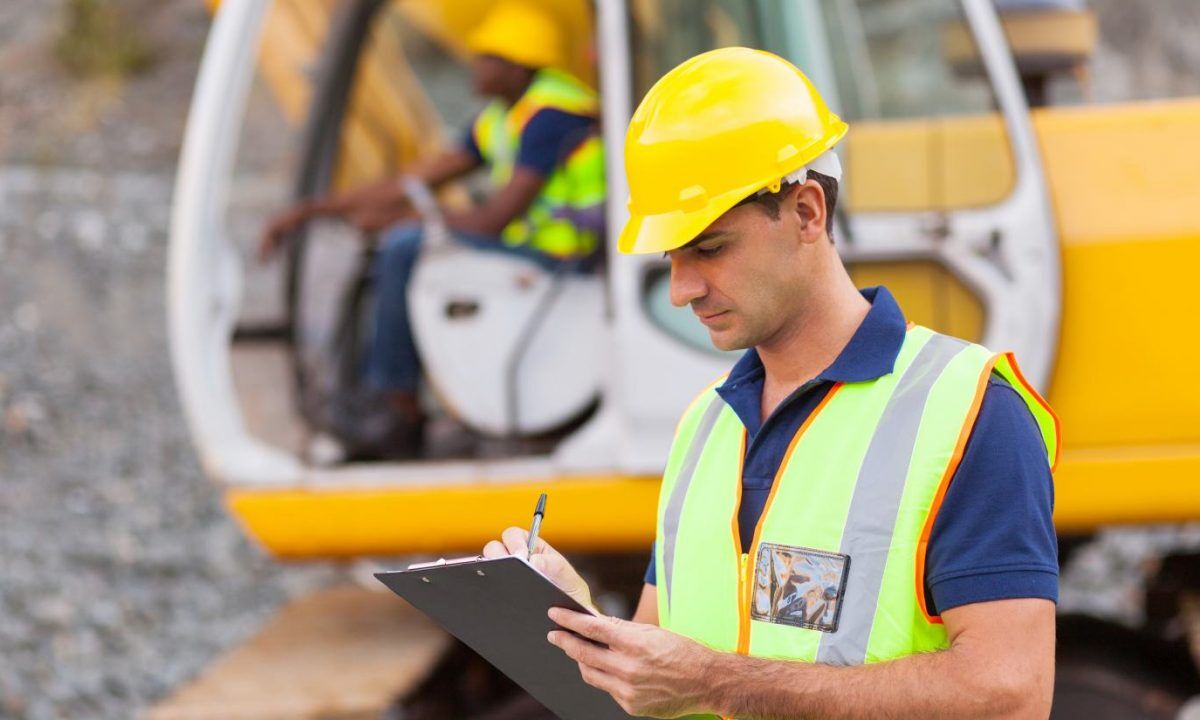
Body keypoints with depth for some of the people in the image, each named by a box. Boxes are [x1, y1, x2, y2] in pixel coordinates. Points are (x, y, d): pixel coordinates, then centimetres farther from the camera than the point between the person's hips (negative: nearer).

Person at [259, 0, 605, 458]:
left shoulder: (549, 117, -19)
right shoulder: (499, 119, 11)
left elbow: (496, 219, -24)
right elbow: (417, 183, 13)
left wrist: (400, 217, -11)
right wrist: (311, 211, 8)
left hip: (558, 256, -10)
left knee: (406, 248, -18)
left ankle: (404, 417, -13)